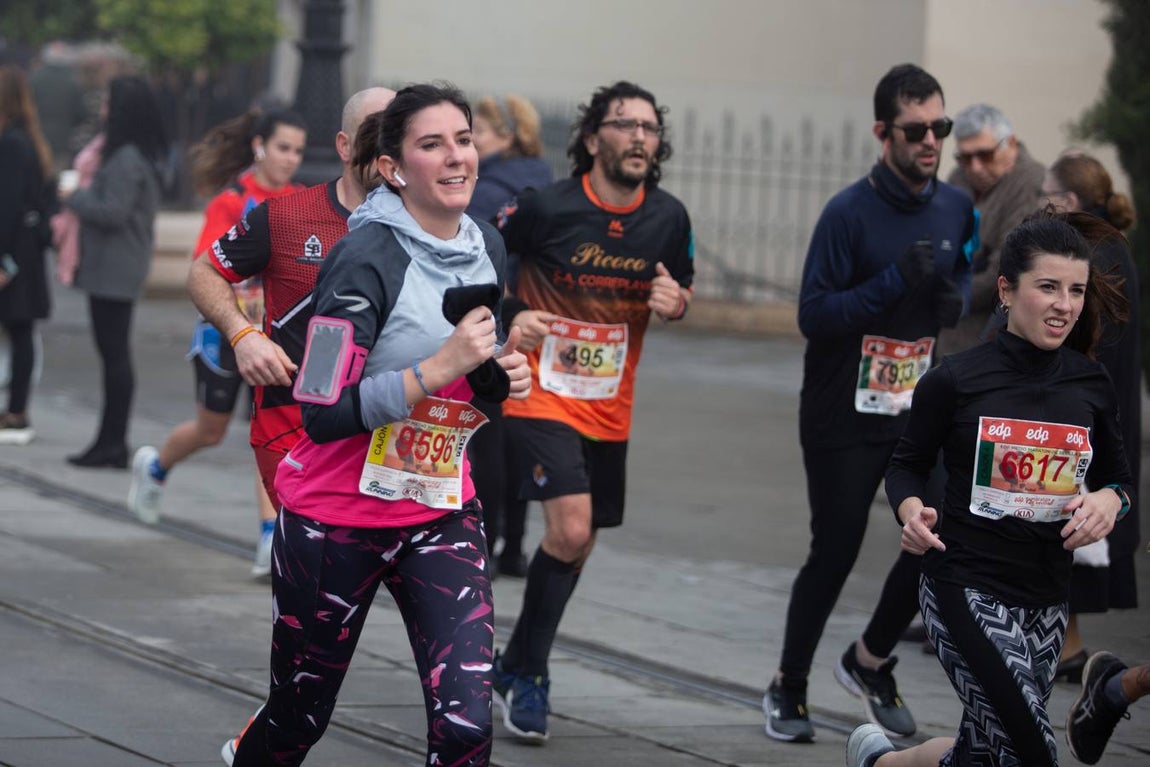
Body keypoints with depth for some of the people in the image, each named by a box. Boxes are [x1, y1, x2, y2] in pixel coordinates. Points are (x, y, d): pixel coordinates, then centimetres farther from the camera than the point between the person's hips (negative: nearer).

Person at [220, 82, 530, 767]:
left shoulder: (487, 247, 2)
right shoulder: (367, 258, -19)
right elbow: (325, 415, -25)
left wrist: (506, 373, -2)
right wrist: (441, 366, -29)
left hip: (442, 512, 5)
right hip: (336, 521, -5)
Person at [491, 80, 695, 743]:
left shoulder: (669, 217, -3)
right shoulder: (545, 208, -15)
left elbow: (683, 290, 14)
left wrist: (675, 302, -10)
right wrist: (507, 319, -16)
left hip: (609, 409, 5)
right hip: (542, 396, -5)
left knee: (579, 545, 13)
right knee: (569, 531, -19)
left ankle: (517, 667, 32)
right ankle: (529, 675, -2)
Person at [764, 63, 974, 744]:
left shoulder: (956, 208, 2)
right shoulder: (849, 213, -14)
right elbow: (814, 315, -16)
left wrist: (956, 297, -4)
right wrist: (894, 283, -26)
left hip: (918, 407, 5)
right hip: (845, 414, -5)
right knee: (835, 554, 0)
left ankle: (871, 662, 22)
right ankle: (789, 688, 19)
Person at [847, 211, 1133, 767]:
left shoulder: (1092, 384, 4)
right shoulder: (955, 380, -7)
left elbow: (1119, 480, 14)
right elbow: (907, 466, 5)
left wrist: (1108, 501, -9)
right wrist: (911, 511, -16)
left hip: (1047, 598, 5)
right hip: (967, 590, -5)